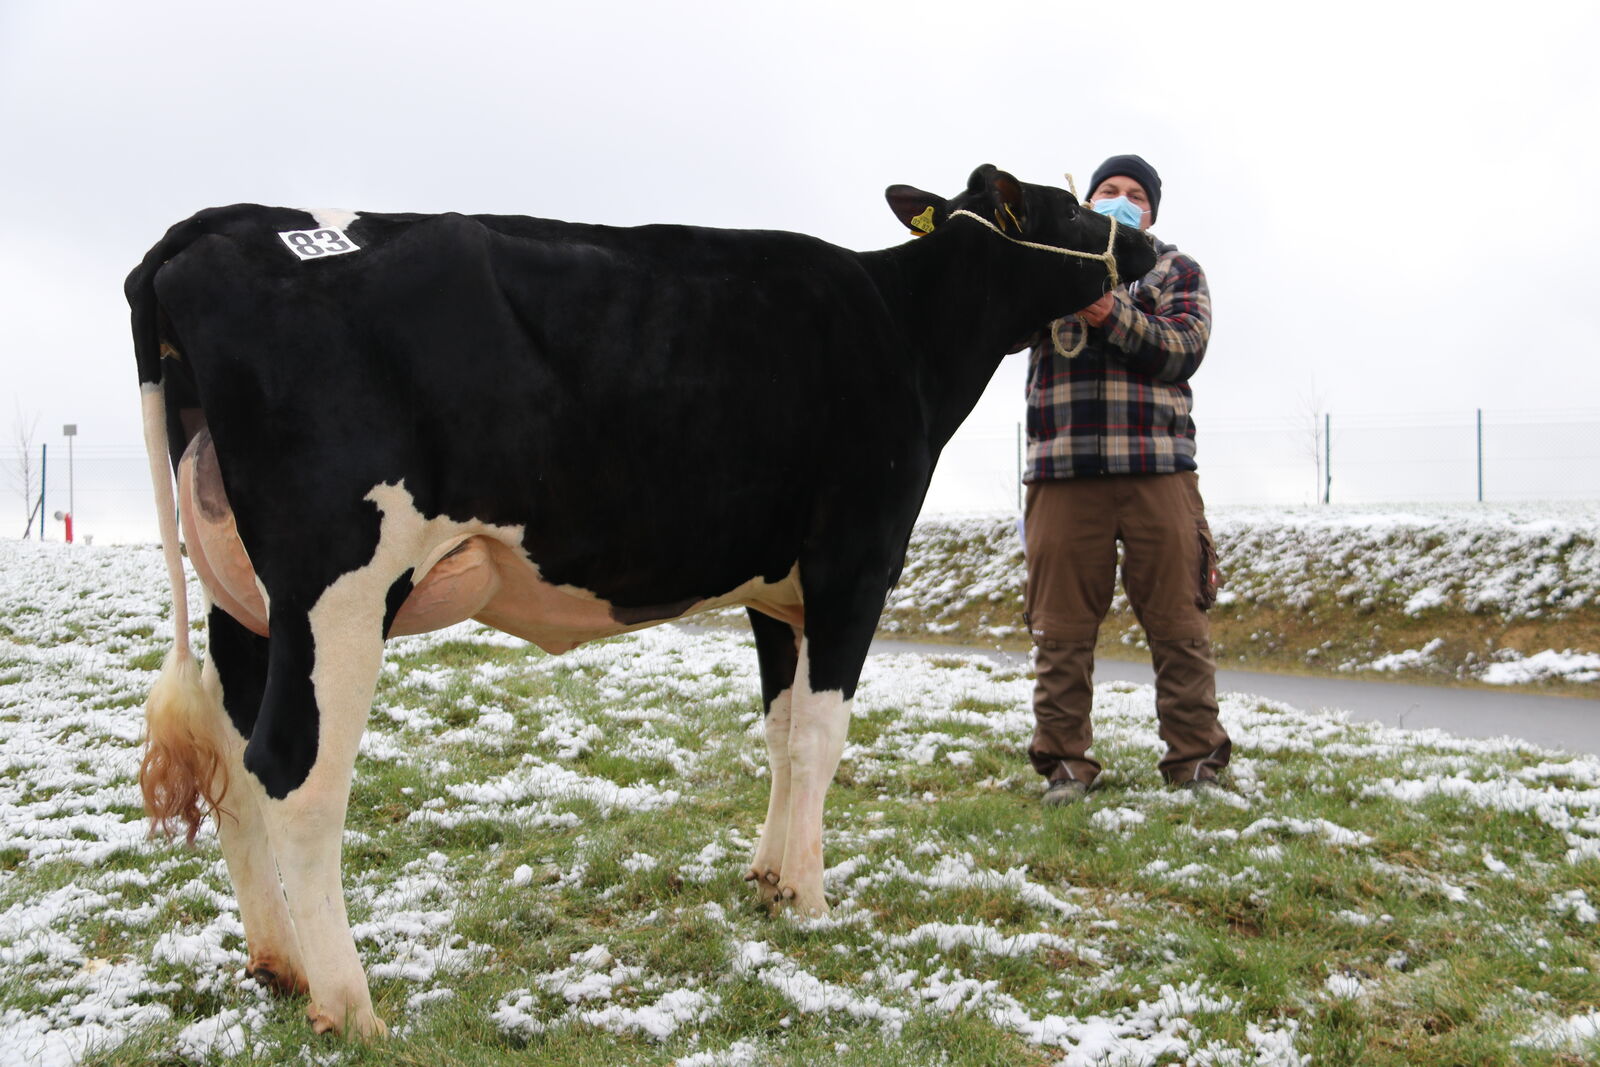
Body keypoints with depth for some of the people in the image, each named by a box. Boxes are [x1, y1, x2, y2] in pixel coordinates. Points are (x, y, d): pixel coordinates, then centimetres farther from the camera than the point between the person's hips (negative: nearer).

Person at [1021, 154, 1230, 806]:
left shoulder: (1176, 271, 16)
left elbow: (1184, 348, -1)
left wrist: (1112, 316, -14)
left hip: (1158, 467, 0)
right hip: (1062, 468, 1)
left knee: (1178, 622, 0)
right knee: (1061, 627, 0)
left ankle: (1195, 760, 10)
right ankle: (1064, 764, 10)